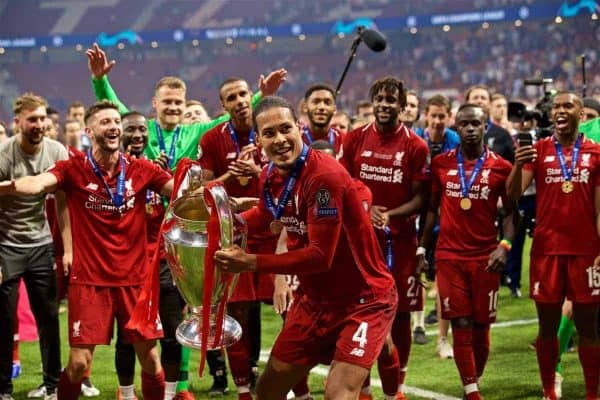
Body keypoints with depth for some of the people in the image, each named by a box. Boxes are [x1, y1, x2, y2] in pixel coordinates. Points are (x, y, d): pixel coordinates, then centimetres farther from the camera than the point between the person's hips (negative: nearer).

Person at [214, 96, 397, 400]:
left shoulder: (325, 176, -27)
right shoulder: (269, 178, -4)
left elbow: (320, 256, -28)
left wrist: (250, 262, -26)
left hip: (364, 300, -8)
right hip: (317, 299, 8)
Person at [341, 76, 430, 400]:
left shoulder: (416, 146, -1)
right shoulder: (354, 140, 4)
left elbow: (419, 198, 0)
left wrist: (391, 215, -18)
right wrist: (365, 210, -11)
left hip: (400, 241, -1)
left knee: (400, 313, 5)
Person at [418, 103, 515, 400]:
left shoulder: (500, 167, 0)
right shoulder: (441, 164, 4)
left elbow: (509, 211, 6)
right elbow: (431, 208, 11)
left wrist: (505, 245, -9)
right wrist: (422, 248, 7)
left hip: (486, 258, 0)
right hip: (449, 256, 0)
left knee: (481, 327, 5)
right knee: (461, 326, -4)